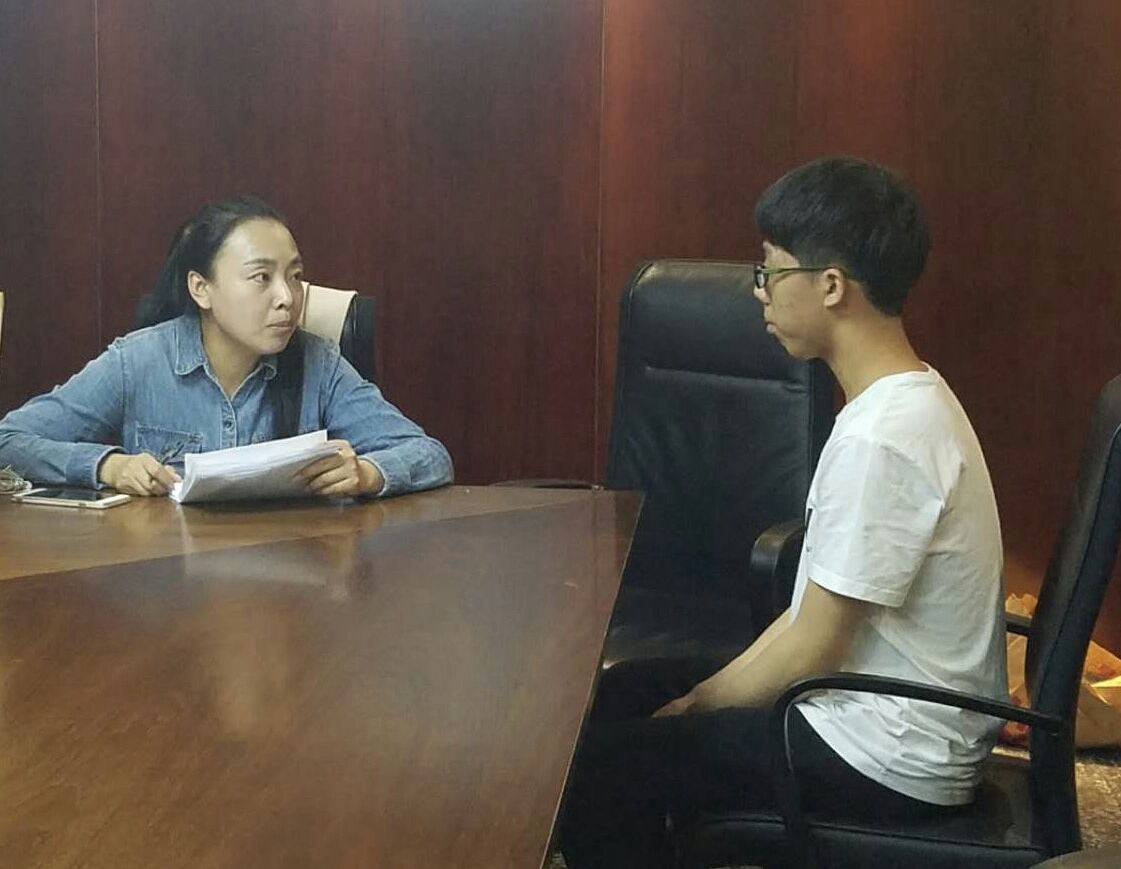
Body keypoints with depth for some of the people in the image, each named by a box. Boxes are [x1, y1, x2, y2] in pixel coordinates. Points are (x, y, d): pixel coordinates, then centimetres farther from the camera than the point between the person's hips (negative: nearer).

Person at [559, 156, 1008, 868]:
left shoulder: (879, 440, -26)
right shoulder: (907, 401, 5)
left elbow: (810, 652, -21)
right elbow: (821, 604, 11)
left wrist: (699, 706, -6)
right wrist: (711, 691, 7)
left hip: (889, 761, -10)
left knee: (593, 767, -8)